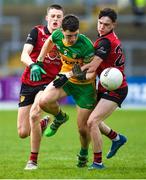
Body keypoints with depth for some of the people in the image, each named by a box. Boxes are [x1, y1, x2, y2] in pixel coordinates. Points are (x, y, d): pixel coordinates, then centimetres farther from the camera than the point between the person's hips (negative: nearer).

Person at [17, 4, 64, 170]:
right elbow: (24, 55, -17)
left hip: (48, 83, -1)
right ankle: (44, 123, 38)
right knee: (23, 133, 0)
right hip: (28, 83, 1)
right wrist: (33, 66, -39)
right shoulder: (37, 32, -5)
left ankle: (33, 161, -14)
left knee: (34, 114, -30)